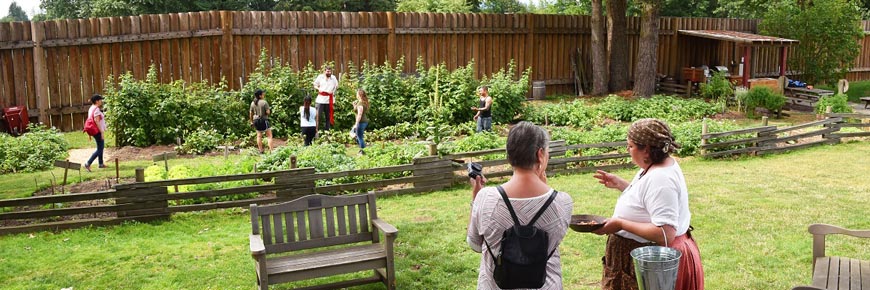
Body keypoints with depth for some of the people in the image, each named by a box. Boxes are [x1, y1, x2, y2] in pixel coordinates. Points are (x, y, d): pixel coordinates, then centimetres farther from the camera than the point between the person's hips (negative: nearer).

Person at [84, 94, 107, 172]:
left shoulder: (91, 108, 11)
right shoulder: (96, 109, -17)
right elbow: (97, 121, -23)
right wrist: (102, 132, -22)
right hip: (98, 131, -10)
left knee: (101, 147, 21)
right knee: (100, 149, -6)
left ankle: (101, 164, 29)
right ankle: (88, 163, -12)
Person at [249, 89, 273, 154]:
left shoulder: (253, 103, 6)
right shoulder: (264, 102, -12)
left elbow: (251, 113, 11)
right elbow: (268, 112, -15)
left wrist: (251, 121, 20)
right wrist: (270, 111, 7)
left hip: (256, 120, 6)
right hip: (264, 120, -6)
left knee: (259, 136, 12)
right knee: (269, 136, -1)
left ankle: (260, 151, 14)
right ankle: (271, 150, -9)